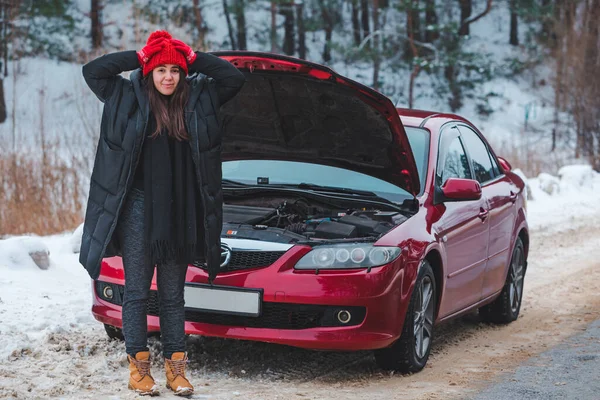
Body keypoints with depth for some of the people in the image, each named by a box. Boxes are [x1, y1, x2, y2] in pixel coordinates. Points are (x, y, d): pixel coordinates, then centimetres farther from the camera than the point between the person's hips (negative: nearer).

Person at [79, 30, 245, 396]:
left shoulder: (198, 99, 7)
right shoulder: (129, 98, 1)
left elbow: (235, 77, 5)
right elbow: (93, 70, -5)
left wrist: (194, 58, -1)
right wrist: (140, 57, -6)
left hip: (179, 211, 2)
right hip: (138, 207, -2)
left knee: (173, 294, 9)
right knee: (137, 291, 1)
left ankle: (176, 368, 12)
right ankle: (139, 368, 6)